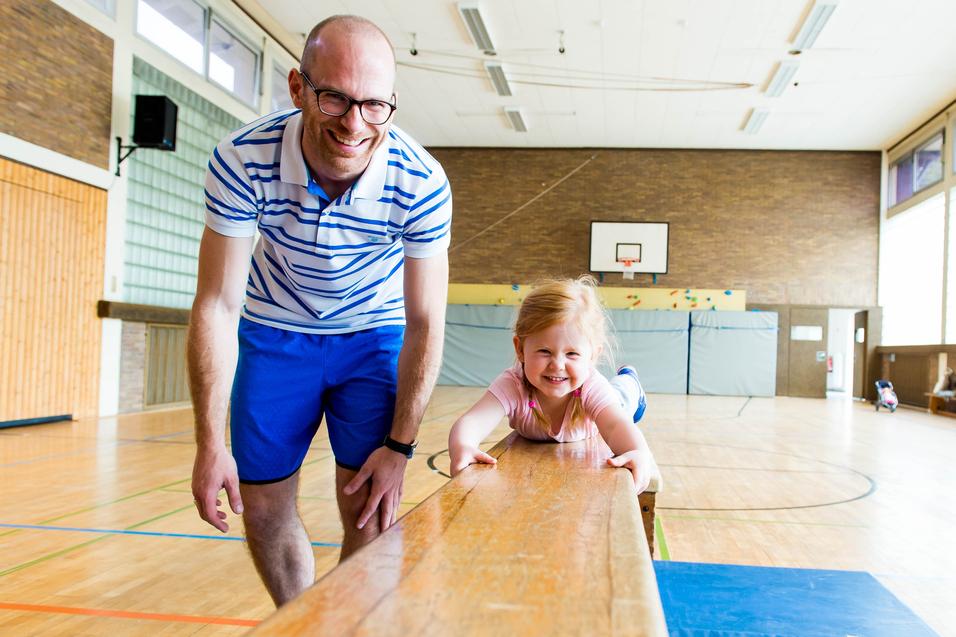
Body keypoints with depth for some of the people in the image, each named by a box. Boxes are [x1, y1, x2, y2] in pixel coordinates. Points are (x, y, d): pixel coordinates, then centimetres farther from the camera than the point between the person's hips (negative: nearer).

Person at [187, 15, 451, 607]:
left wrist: (399, 444, -16)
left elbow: (425, 323, -18)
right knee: (262, 506, 5)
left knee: (371, 510, -7)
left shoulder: (421, 184, -28)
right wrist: (211, 442, -19)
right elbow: (217, 305, -19)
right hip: (275, 335, 1)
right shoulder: (242, 162, -27)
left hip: (373, 338, -1)